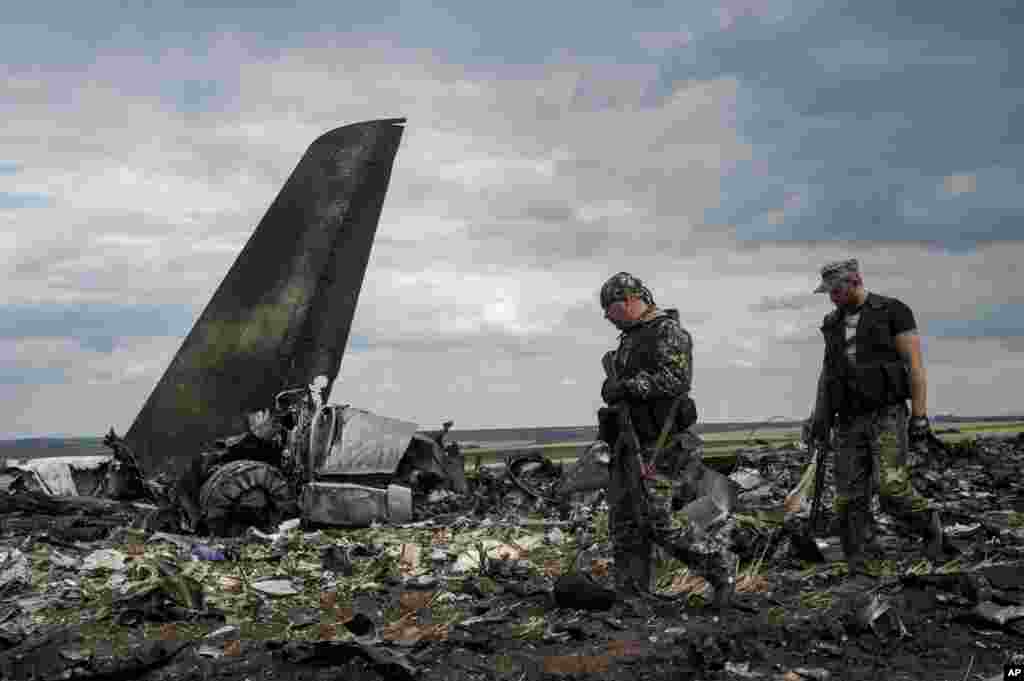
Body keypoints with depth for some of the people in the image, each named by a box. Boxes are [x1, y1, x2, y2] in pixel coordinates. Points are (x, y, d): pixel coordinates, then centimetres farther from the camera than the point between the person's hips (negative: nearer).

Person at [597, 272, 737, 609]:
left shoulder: (668, 331, -8)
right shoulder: (629, 338, 21)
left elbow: (677, 378, -22)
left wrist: (627, 386, -24)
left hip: (662, 442, -9)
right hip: (630, 440, 9)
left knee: (662, 521, -12)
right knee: (624, 522, 5)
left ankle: (721, 567, 6)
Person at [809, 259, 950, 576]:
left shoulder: (893, 312, -4)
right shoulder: (833, 324, 13)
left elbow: (915, 366, -7)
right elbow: (827, 374, 16)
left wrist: (920, 418, -12)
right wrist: (820, 416, 2)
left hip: (888, 416, -5)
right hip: (850, 422, 5)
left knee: (892, 490, -20)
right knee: (849, 500, -2)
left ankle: (929, 525, 10)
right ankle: (856, 571, 5)